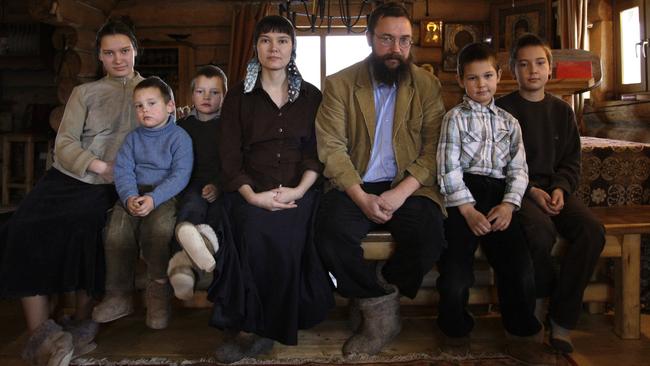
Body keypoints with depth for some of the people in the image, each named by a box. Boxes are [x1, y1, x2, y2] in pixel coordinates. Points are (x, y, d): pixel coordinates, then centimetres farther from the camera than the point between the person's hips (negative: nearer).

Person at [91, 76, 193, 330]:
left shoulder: (179, 137, -1)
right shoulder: (133, 138, 15)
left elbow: (180, 175, -11)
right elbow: (123, 171, 5)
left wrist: (153, 198, -24)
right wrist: (129, 196, -16)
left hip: (166, 195, -4)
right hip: (134, 194, 5)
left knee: (158, 226, -34)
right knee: (116, 230, -21)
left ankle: (158, 294, -15)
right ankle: (119, 296, -5)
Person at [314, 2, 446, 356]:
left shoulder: (428, 84, 6)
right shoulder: (339, 84, 3)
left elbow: (434, 148, -1)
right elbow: (331, 147, -5)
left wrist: (401, 192, -17)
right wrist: (361, 197, -18)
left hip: (408, 186, 1)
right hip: (354, 185, 0)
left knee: (429, 237, -28)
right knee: (331, 234, -29)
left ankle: (373, 300, 0)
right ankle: (383, 306, -4)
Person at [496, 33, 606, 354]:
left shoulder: (562, 111, 14)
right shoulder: (502, 109, 1)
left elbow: (571, 161, 13)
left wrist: (560, 188, -8)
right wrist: (531, 190, -15)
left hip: (555, 188, 5)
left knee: (593, 231, -23)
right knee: (541, 230, -35)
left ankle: (562, 321, -11)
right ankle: (541, 295, -1)